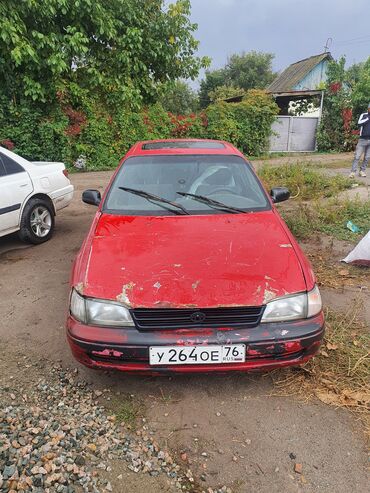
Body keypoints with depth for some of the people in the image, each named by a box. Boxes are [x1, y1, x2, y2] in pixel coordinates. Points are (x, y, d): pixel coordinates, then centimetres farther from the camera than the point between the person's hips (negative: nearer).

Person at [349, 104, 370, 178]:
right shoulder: (364, 115, 3)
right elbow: (359, 123, -14)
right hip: (363, 139, -3)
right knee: (357, 156, -6)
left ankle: (362, 171, 12)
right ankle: (353, 172, -6)